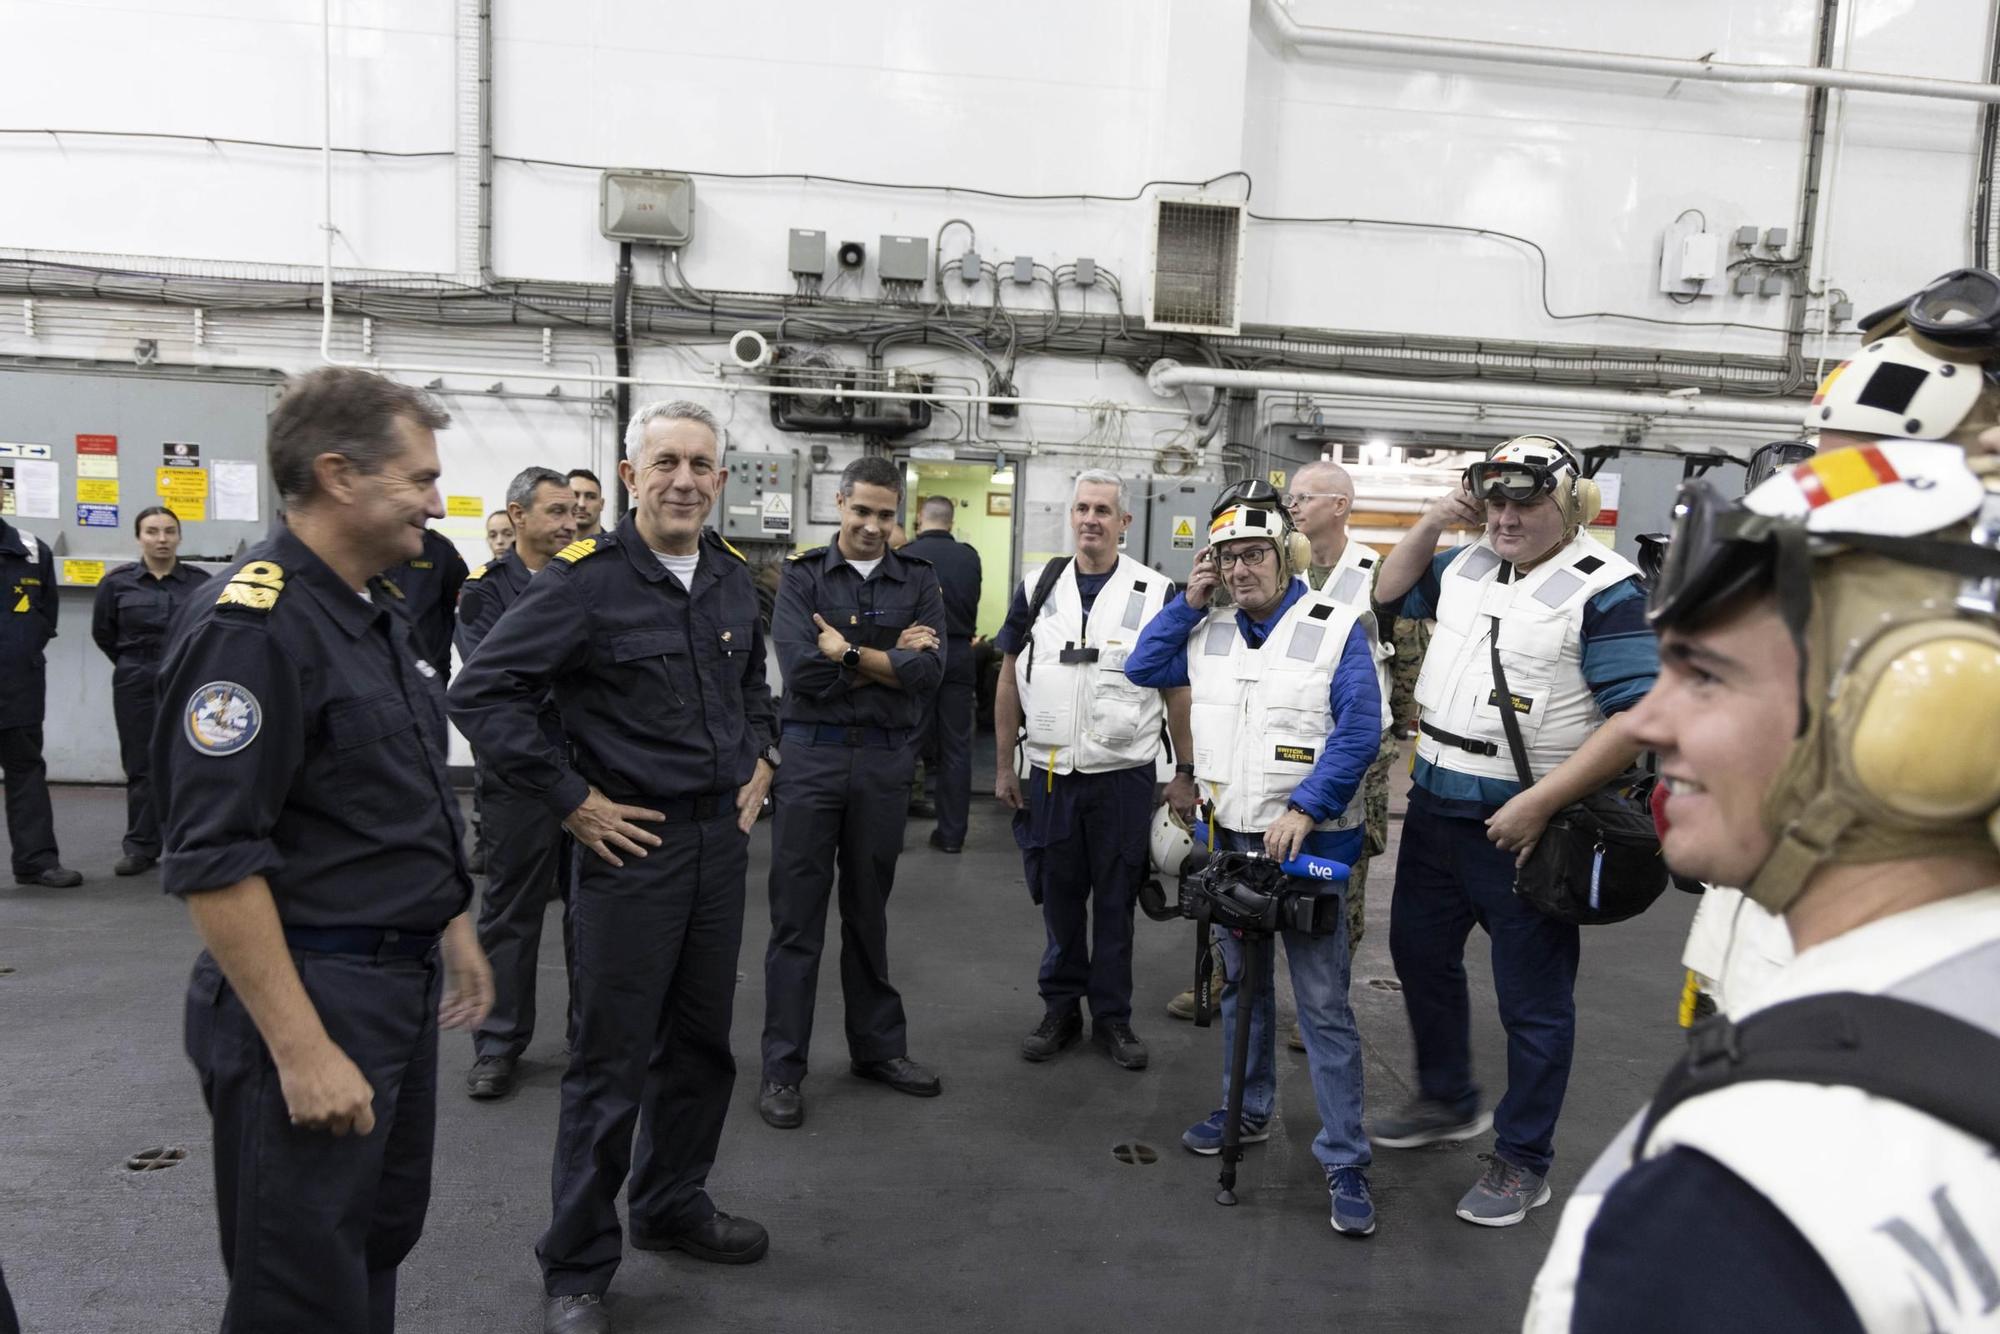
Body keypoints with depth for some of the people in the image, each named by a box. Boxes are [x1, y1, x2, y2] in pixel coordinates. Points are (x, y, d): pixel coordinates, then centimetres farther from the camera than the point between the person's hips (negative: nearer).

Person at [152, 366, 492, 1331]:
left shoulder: (377, 609, 9)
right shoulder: (250, 626, -20)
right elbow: (213, 861, -23)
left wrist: (452, 929, 20)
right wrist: (300, 1051, -23)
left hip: (405, 986, 9)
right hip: (309, 997, -9)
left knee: (382, 1247, 21)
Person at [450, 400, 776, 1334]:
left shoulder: (734, 578, 7)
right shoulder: (585, 578, -14)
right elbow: (481, 693, -17)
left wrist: (758, 765, 11)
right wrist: (572, 801, -16)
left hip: (722, 839, 6)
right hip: (630, 846, -6)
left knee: (700, 1044, 18)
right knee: (610, 1065, 4)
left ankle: (672, 1207, 40)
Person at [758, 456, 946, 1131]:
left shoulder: (918, 580, 6)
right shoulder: (803, 574, 1)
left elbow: (928, 672, -9)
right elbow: (802, 670, -14)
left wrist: (847, 651, -11)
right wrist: (890, 656, -9)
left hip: (886, 759, 2)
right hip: (811, 753, -2)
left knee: (869, 909, 15)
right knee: (797, 915, 3)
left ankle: (878, 1046, 29)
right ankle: (782, 1069, 13)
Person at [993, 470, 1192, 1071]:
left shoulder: (1156, 593, -2)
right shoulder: (1036, 587, 5)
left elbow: (1178, 689, 2)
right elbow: (1010, 681, 8)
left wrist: (1185, 772, -2)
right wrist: (1004, 767, 6)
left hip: (1124, 775, -2)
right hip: (1050, 774, 2)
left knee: (1115, 902, 8)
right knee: (1058, 897, 11)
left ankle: (1112, 1016, 23)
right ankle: (1061, 1009, 26)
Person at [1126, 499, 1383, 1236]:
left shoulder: (1336, 629, -9)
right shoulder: (1207, 630, 8)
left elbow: (1360, 731, -14)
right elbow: (1141, 669, 8)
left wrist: (1305, 809, -22)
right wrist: (1189, 600, 0)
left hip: (1307, 840, -5)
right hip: (1229, 837, 6)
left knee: (1323, 1003, -3)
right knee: (1240, 982, 18)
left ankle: (1344, 1162, 6)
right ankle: (1247, 1112, 36)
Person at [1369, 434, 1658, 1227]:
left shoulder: (1604, 588, -14)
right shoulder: (1467, 566, 6)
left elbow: (1637, 716, -19)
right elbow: (1392, 593, 23)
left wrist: (1539, 803, -23)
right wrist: (1433, 521, 5)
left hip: (1522, 823, -7)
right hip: (1435, 806, 8)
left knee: (1532, 999, 6)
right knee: (1420, 953, 21)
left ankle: (1522, 1162, 23)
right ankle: (1448, 1102, 43)